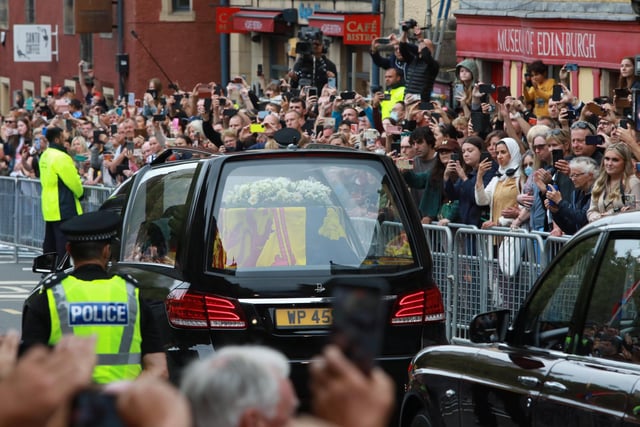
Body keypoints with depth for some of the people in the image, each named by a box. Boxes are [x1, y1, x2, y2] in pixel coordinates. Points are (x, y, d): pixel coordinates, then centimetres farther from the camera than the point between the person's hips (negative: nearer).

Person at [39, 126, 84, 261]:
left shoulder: (45, 156, 12)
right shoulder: (61, 157, -18)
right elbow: (73, 180, -16)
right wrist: (80, 192, 4)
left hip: (49, 207, 10)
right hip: (63, 208, -10)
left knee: (50, 242, 14)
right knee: (63, 241, -7)